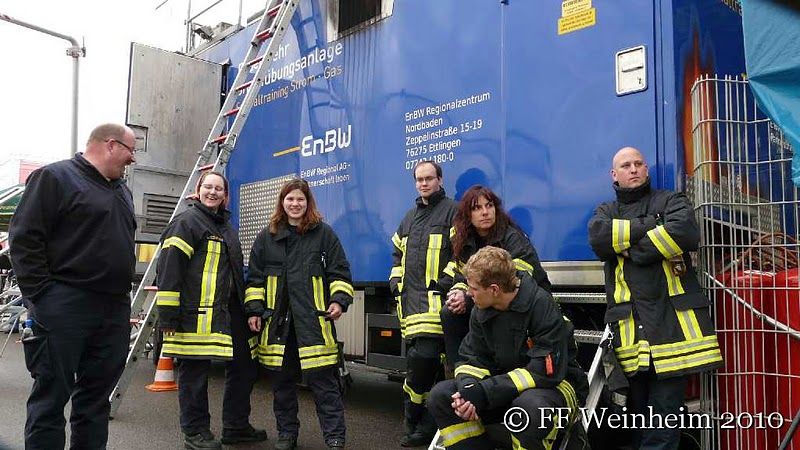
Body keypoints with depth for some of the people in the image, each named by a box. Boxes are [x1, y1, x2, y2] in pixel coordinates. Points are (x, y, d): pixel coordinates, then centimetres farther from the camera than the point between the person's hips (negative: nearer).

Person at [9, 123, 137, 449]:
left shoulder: (122, 190, 20)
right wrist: (40, 297, -14)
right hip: (65, 308, -7)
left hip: (114, 309, 7)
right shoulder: (55, 177, -3)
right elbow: (25, 239, -10)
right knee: (52, 395, 0)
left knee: (97, 395, 12)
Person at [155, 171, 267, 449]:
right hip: (196, 312, -9)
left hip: (229, 312, 9)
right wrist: (168, 315, -19)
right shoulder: (186, 222, -7)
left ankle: (236, 427, 26)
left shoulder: (226, 226, 20)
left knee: (244, 368, 13)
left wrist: (247, 309, 24)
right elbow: (169, 268, -15)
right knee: (195, 371, 0)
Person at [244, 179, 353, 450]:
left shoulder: (323, 233, 5)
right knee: (282, 380, 10)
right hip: (277, 321, 3)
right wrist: (254, 310, 6)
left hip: (314, 320, -3)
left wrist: (339, 300, -8)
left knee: (323, 379, -3)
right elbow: (255, 277, 14)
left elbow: (339, 272, 4)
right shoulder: (267, 237, 12)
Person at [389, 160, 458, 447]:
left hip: (435, 299, -7)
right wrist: (395, 278, 19)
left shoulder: (452, 212, 0)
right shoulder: (410, 217, 23)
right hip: (410, 299, 7)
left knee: (422, 358, -17)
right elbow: (398, 251, 33)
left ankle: (417, 423, -3)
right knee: (415, 359, 9)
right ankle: (421, 425, 20)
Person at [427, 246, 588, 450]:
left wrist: (483, 392, -30)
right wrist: (467, 390, -23)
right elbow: (472, 359, 1)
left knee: (530, 405, -40)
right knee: (440, 396, -11)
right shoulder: (481, 311, -3)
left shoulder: (541, 304, -24)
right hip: (507, 385, 6)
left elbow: (547, 371, -27)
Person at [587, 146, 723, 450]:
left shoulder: (670, 201, 13)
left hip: (672, 319, -2)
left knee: (664, 411, -4)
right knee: (636, 410, 9)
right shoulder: (606, 212, 20)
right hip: (629, 325, 3)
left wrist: (633, 249, -6)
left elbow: (687, 233, -11)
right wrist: (650, 225, -7)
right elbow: (598, 237, -5)